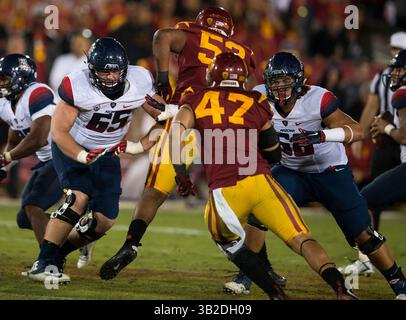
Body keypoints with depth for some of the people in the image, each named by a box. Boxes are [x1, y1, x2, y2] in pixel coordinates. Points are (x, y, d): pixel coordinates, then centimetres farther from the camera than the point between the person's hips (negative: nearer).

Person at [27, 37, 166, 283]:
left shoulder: (140, 81, -18)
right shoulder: (77, 87, -27)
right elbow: (58, 131, -22)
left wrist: (139, 147, -17)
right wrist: (82, 157, -37)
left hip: (108, 153, 5)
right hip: (71, 148, -5)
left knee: (104, 221, -1)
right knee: (79, 199, -27)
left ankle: (57, 256, 19)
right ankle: (43, 263, -25)